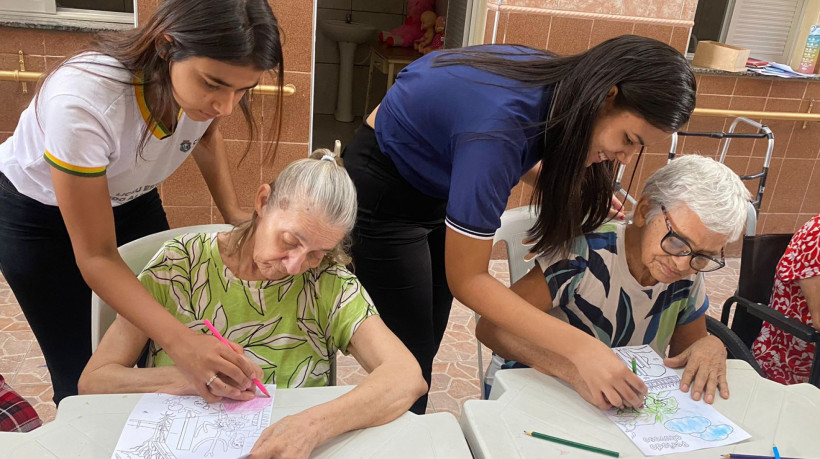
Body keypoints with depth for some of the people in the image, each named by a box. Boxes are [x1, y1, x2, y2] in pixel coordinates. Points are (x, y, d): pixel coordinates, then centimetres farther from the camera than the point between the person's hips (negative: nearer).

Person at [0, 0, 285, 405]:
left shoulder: (206, 82, -24)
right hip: (37, 214, -4)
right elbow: (96, 257, -32)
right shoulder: (82, 101, -41)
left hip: (130, 199, 4)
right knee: (83, 380, -1)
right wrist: (180, 341, -45)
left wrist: (232, 212, -12)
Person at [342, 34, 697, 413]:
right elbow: (467, 280, -31)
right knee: (411, 357, -3)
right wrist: (580, 349, -35)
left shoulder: (559, 81, -13)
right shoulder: (500, 126, -37)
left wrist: (572, 191, -9)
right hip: (383, 193, -7)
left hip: (433, 188, 8)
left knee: (429, 341, 14)